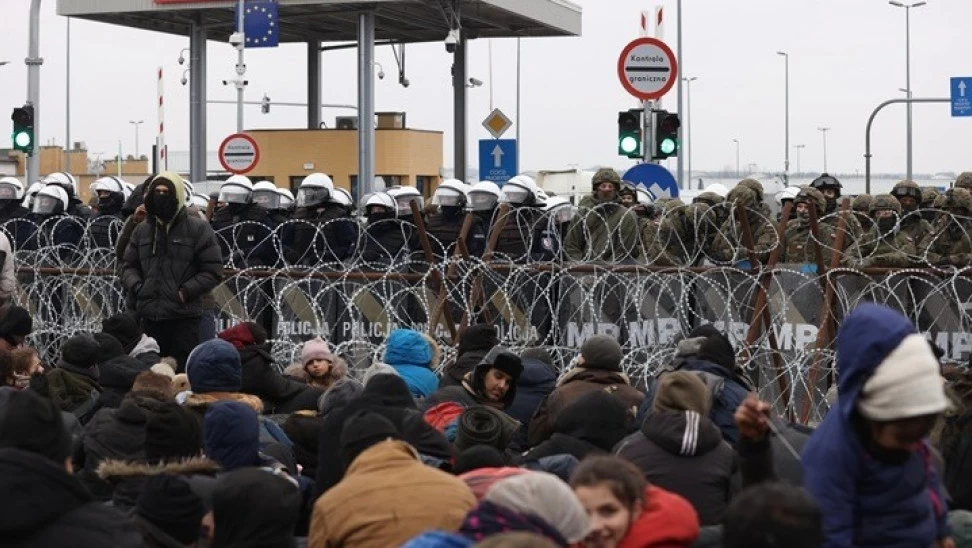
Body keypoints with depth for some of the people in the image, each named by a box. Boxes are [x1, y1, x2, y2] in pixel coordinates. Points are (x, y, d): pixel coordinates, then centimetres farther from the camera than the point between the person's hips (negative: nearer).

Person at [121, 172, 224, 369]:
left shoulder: (198, 229, -1)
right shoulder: (142, 230, 13)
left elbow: (213, 271, -3)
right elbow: (129, 266, 19)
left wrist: (186, 291, -13)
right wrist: (136, 286, -2)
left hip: (184, 317, -4)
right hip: (150, 316, 5)